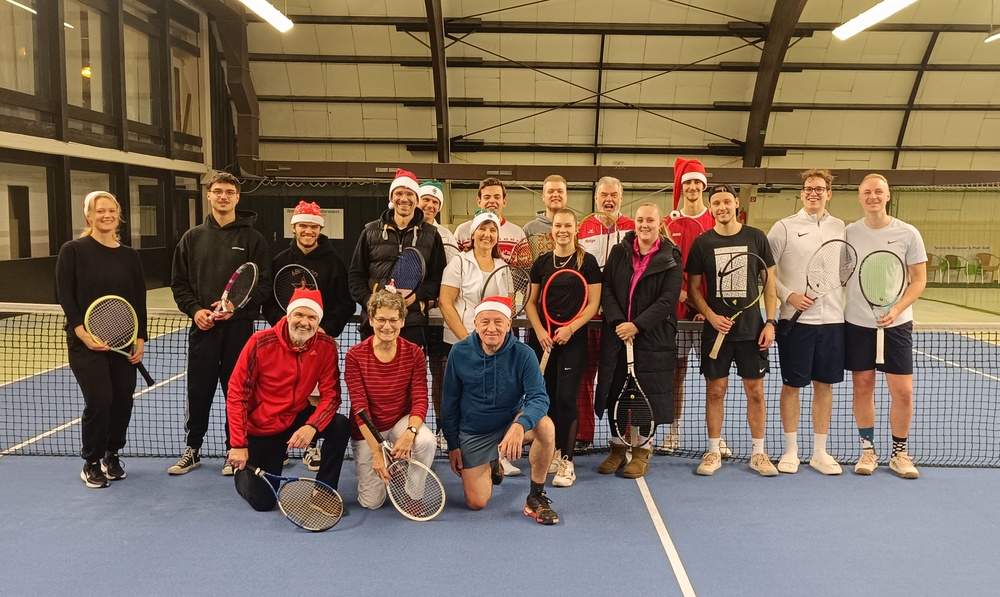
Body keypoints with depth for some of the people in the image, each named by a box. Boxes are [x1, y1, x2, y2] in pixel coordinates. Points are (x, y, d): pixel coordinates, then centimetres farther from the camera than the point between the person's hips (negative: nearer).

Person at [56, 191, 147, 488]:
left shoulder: (130, 255, 7)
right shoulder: (73, 250, -4)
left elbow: (139, 300, 7)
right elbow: (65, 297, -8)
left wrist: (140, 338, 0)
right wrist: (83, 333, -19)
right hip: (87, 343, -4)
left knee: (123, 401, 5)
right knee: (99, 401, -8)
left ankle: (112, 455, 27)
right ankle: (91, 463, 13)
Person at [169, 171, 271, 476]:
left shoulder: (252, 238, 1)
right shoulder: (192, 237, 9)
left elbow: (264, 285, -3)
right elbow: (179, 282, 9)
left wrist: (236, 307, -16)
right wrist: (194, 309, -7)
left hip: (239, 327, -2)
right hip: (202, 326, 2)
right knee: (198, 391, 9)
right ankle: (192, 450, 24)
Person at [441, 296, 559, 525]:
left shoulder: (523, 354, -16)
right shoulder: (459, 353, -12)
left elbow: (539, 397, -26)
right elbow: (450, 402, -1)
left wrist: (521, 425, -46)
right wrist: (452, 445, 2)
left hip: (511, 422, -1)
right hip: (473, 433, 1)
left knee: (545, 426, -33)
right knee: (476, 503, -4)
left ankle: (536, 498, -12)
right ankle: (491, 467, 33)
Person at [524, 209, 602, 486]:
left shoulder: (587, 261, -1)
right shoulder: (542, 262, 8)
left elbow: (593, 304, -4)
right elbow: (531, 302, 9)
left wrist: (570, 328, -16)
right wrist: (539, 330, -7)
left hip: (573, 339, -3)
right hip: (541, 338, 4)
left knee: (565, 398, -8)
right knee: (546, 398, 7)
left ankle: (566, 461, 2)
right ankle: (553, 452, 22)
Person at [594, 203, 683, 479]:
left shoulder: (671, 258, -3)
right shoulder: (619, 252, 7)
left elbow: (668, 300, -11)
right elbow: (606, 288, 1)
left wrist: (637, 325, -18)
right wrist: (617, 321, -14)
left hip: (653, 338, -3)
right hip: (616, 334, 3)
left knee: (648, 394, 3)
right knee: (614, 391, 7)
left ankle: (642, 451, 19)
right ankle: (618, 448, 23)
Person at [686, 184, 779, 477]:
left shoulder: (756, 238, 2)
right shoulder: (702, 243, 1)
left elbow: (769, 282, 6)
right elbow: (693, 288, 4)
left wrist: (770, 322, -2)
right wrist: (711, 316, -11)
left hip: (752, 330, 0)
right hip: (716, 329, 0)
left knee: (755, 391, 5)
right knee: (715, 390, 4)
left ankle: (759, 453, 19)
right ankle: (714, 452, 17)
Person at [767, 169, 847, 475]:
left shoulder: (840, 227, 10)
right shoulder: (784, 227, -2)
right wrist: (788, 295, -13)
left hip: (832, 319, 4)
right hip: (796, 319, -3)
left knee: (825, 385, 9)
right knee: (792, 385, 4)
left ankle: (820, 452, 21)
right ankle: (791, 451, 18)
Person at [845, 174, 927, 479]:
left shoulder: (908, 234, -3)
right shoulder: (848, 233, 1)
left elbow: (919, 279, -2)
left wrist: (897, 310, -16)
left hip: (896, 324, -1)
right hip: (857, 324, 1)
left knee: (902, 391, 0)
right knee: (862, 386, 7)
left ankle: (899, 453, 19)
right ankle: (868, 450, 21)